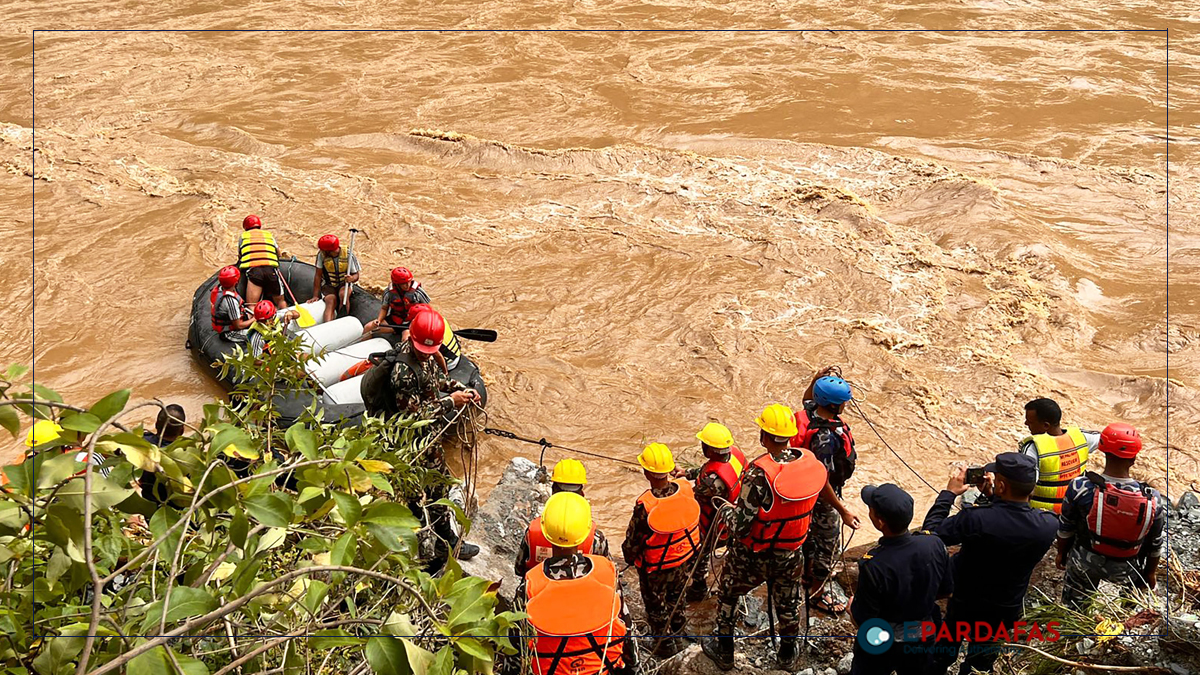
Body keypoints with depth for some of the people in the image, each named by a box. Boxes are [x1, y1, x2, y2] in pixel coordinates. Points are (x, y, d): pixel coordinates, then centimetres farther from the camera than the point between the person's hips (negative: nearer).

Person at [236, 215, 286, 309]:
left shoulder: (243, 236, 22)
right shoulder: (269, 235, 26)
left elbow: (240, 256, 26)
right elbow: (278, 253, 27)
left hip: (253, 269, -2)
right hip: (271, 268, 2)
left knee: (251, 305, -11)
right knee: (280, 301, 19)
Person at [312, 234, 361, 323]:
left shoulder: (348, 255, -15)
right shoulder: (322, 255, -12)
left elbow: (356, 275, -6)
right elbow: (318, 276, -8)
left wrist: (352, 278, -32)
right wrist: (315, 296, -11)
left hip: (344, 284, -1)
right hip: (328, 286, 1)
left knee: (343, 294, -34)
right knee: (331, 300, -29)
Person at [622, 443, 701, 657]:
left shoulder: (645, 505, -36)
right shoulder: (686, 488, -23)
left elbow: (634, 539, -20)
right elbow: (693, 519, -2)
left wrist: (629, 555, 0)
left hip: (656, 567, -5)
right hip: (685, 559, 5)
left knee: (656, 607, 21)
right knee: (676, 597, 31)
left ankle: (666, 643, 39)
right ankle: (678, 632, 52)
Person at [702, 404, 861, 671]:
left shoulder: (759, 473, -31)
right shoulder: (810, 461, -13)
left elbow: (740, 522, -27)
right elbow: (823, 484, 11)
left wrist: (728, 517, -3)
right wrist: (843, 511, 29)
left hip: (753, 556, -4)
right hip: (791, 555, 4)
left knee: (730, 594, 21)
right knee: (788, 603, 25)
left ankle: (723, 651, 37)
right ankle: (788, 655, 45)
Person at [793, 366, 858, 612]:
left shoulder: (810, 410, -14)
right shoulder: (826, 437, -38)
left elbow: (806, 397, 14)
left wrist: (817, 378, -5)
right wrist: (843, 510, -23)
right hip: (821, 497, -9)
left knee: (811, 533, 29)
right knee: (827, 541, 12)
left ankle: (808, 574, 51)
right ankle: (817, 592, 31)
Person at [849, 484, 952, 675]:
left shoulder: (873, 567, -35)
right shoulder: (935, 545, -21)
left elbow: (862, 621, -22)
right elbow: (946, 591, -3)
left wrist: (851, 606, -1)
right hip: (924, 637, 4)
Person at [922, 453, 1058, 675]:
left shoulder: (975, 519, -37)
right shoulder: (1049, 525, -24)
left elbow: (930, 532, -22)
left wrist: (949, 492, -14)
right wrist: (994, 496, -1)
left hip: (966, 606, -2)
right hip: (1008, 611, 2)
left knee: (948, 642, 27)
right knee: (982, 649, 28)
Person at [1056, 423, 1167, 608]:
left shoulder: (1080, 487, -25)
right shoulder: (1153, 500, -24)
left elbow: (1065, 528, -8)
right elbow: (1156, 544, -8)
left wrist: (1062, 553, 12)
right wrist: (1151, 572, 11)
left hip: (1085, 563, 1)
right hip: (1125, 570, 0)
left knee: (1072, 607, 24)